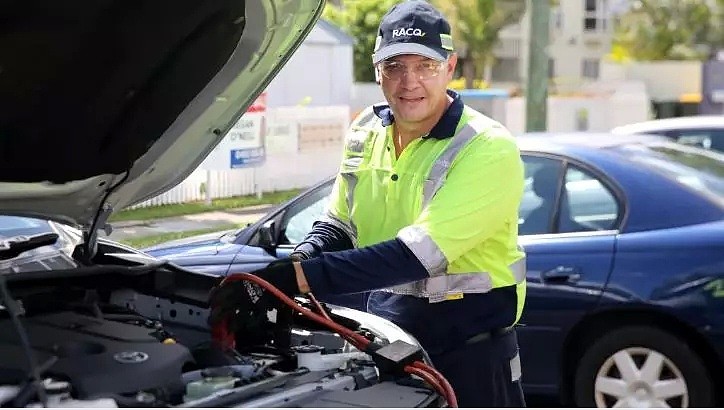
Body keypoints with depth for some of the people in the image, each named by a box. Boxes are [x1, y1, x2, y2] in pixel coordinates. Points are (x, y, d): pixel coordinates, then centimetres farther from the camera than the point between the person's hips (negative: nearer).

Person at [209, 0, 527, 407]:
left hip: (471, 346, -5)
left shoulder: (489, 150, -21)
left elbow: (416, 255, -30)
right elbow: (338, 225, 11)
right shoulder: (365, 132, 1)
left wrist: (298, 278, -35)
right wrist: (293, 263, -13)